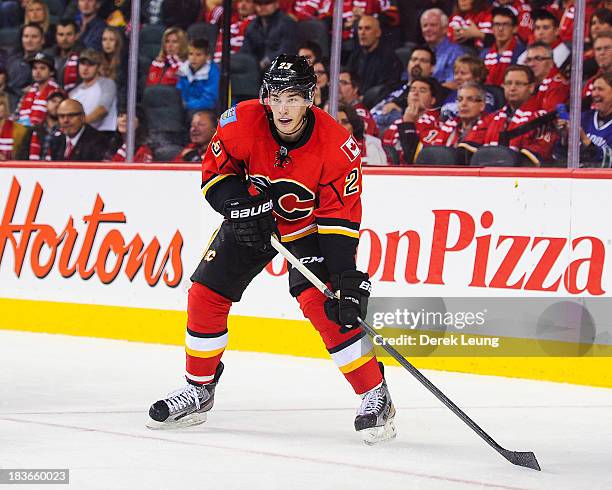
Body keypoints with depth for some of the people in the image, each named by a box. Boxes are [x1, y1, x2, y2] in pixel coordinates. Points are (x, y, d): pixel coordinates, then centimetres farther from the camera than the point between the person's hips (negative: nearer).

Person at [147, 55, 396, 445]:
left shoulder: (336, 144, -30)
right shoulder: (242, 123, -24)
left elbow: (341, 215, -26)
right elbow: (215, 172, -9)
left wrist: (348, 276, -33)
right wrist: (241, 206, -27)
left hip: (310, 224, -4)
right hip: (252, 218, 4)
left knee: (320, 302, -23)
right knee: (206, 293, -1)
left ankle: (376, 396, -15)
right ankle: (198, 390, 18)